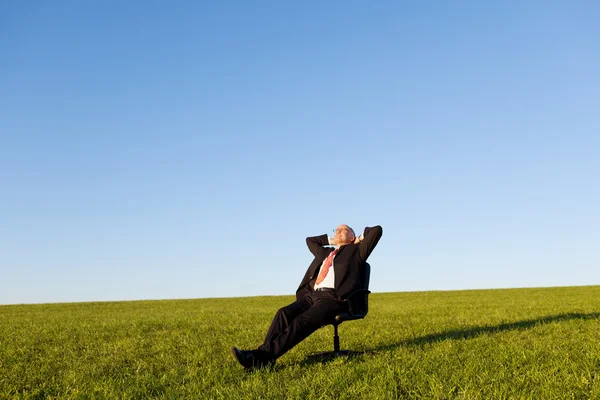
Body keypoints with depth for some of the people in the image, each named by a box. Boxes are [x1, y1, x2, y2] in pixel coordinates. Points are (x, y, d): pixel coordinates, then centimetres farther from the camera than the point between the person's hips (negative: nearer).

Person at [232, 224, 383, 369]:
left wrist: (360, 238, 25)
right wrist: (333, 241, 40)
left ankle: (263, 357, -40)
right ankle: (264, 354, -31)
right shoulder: (325, 252, 34)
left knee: (302, 321, -30)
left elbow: (377, 230, 9)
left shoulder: (356, 251, 17)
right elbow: (310, 240, 49)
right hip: (313, 295, 6)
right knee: (284, 313, -22)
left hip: (333, 298, -6)